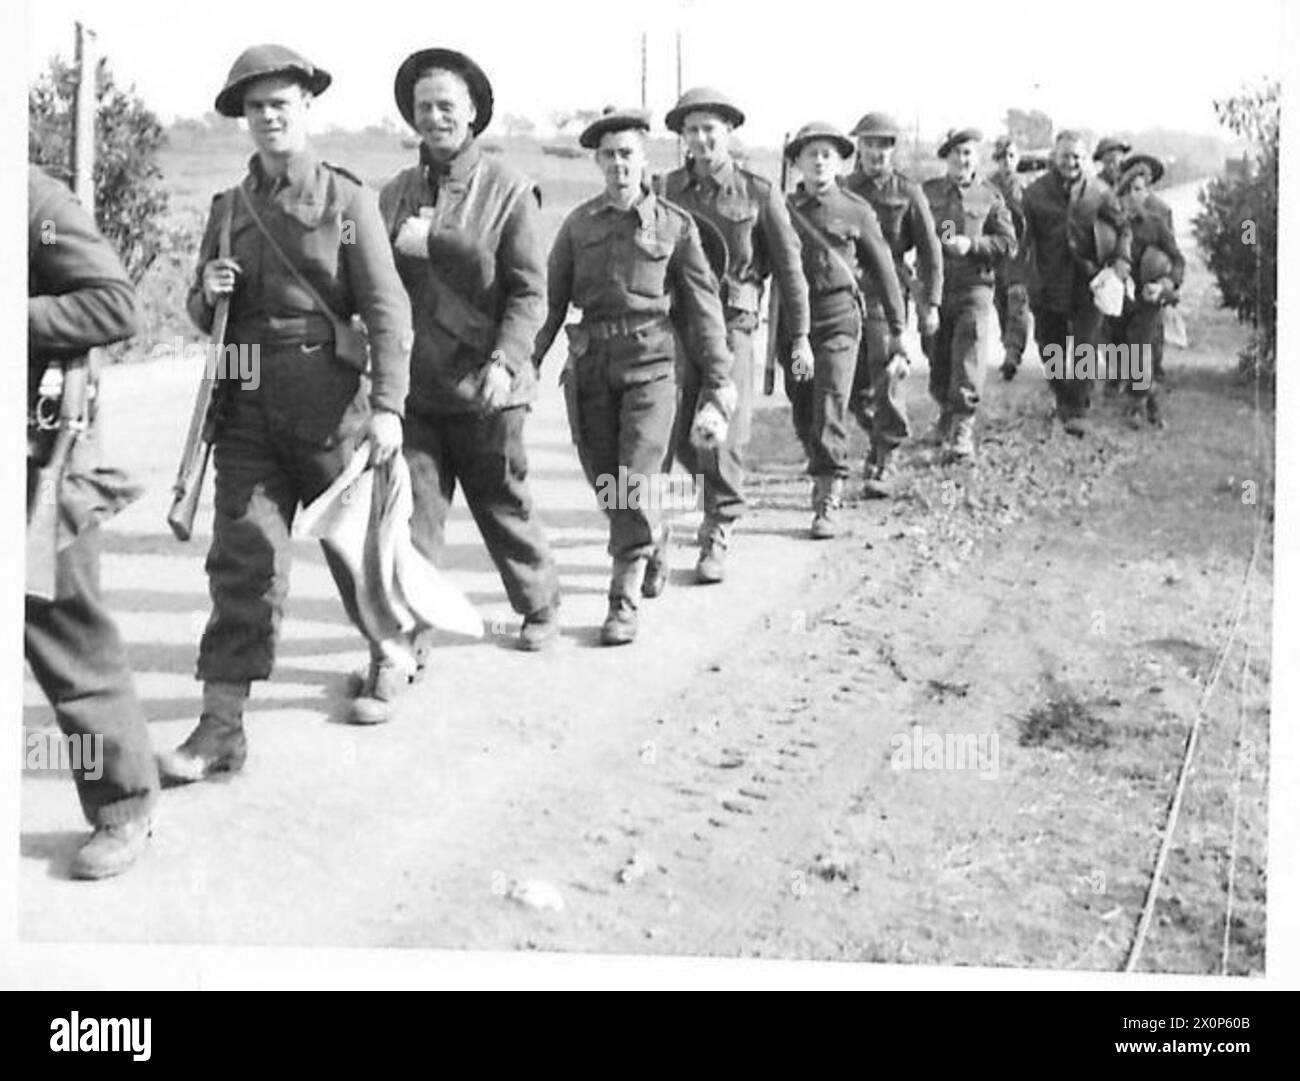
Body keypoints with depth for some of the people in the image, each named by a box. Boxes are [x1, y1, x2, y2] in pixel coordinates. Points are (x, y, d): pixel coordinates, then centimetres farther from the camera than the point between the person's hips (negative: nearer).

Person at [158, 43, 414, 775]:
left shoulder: (347, 199, -1)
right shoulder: (229, 209, 13)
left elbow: (386, 307, -9)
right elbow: (206, 318, 20)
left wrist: (387, 405, -19)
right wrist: (208, 294, -4)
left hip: (328, 398, -3)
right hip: (249, 405, 3)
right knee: (242, 557, -3)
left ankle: (389, 665, 35)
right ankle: (222, 727, -3)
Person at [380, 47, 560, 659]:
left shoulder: (509, 191, -3)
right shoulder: (395, 194, 10)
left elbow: (529, 291, -9)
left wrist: (502, 361, -20)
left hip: (483, 387, -3)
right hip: (411, 386, 3)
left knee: (504, 507, 11)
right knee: (409, 514, -4)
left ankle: (540, 607, 34)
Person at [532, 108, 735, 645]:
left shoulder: (675, 225, 3)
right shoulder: (579, 224, 9)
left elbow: (703, 309, 4)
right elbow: (550, 301, 11)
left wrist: (717, 390, 0)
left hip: (650, 364, -3)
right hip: (589, 364, 3)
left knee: (636, 488, -11)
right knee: (605, 485, 8)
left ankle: (624, 601, -3)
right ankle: (639, 547, 35)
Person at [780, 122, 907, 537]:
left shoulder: (856, 212, 4)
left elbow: (884, 276, 7)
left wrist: (898, 340, 5)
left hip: (838, 317, -3)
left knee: (830, 409, -12)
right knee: (803, 412, 9)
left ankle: (827, 504, -8)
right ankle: (824, 476, 34)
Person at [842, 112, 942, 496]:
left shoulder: (907, 192, 1)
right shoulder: (844, 189, 9)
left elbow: (930, 250, 2)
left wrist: (930, 303, -4)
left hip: (888, 295, -3)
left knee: (886, 381, -9)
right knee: (854, 385, 6)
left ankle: (883, 466, -4)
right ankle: (881, 438, 30)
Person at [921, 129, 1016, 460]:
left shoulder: (989, 196, 6)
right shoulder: (928, 192, 9)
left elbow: (1009, 244, 1)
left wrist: (971, 244, -13)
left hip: (974, 287, -2)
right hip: (934, 287, 2)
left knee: (968, 359, -13)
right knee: (937, 362, 9)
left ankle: (963, 430, -13)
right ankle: (947, 410, 35)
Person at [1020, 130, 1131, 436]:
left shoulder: (1098, 192, 3)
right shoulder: (1035, 192, 4)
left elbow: (1123, 228, 11)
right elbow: (1026, 238, 5)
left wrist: (1121, 258, -4)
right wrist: (1020, 280, -1)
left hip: (1089, 281, -1)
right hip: (1049, 282, 2)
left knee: (1085, 347, -9)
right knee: (1050, 345, 9)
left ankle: (1078, 410, -5)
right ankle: (1063, 402, 29)